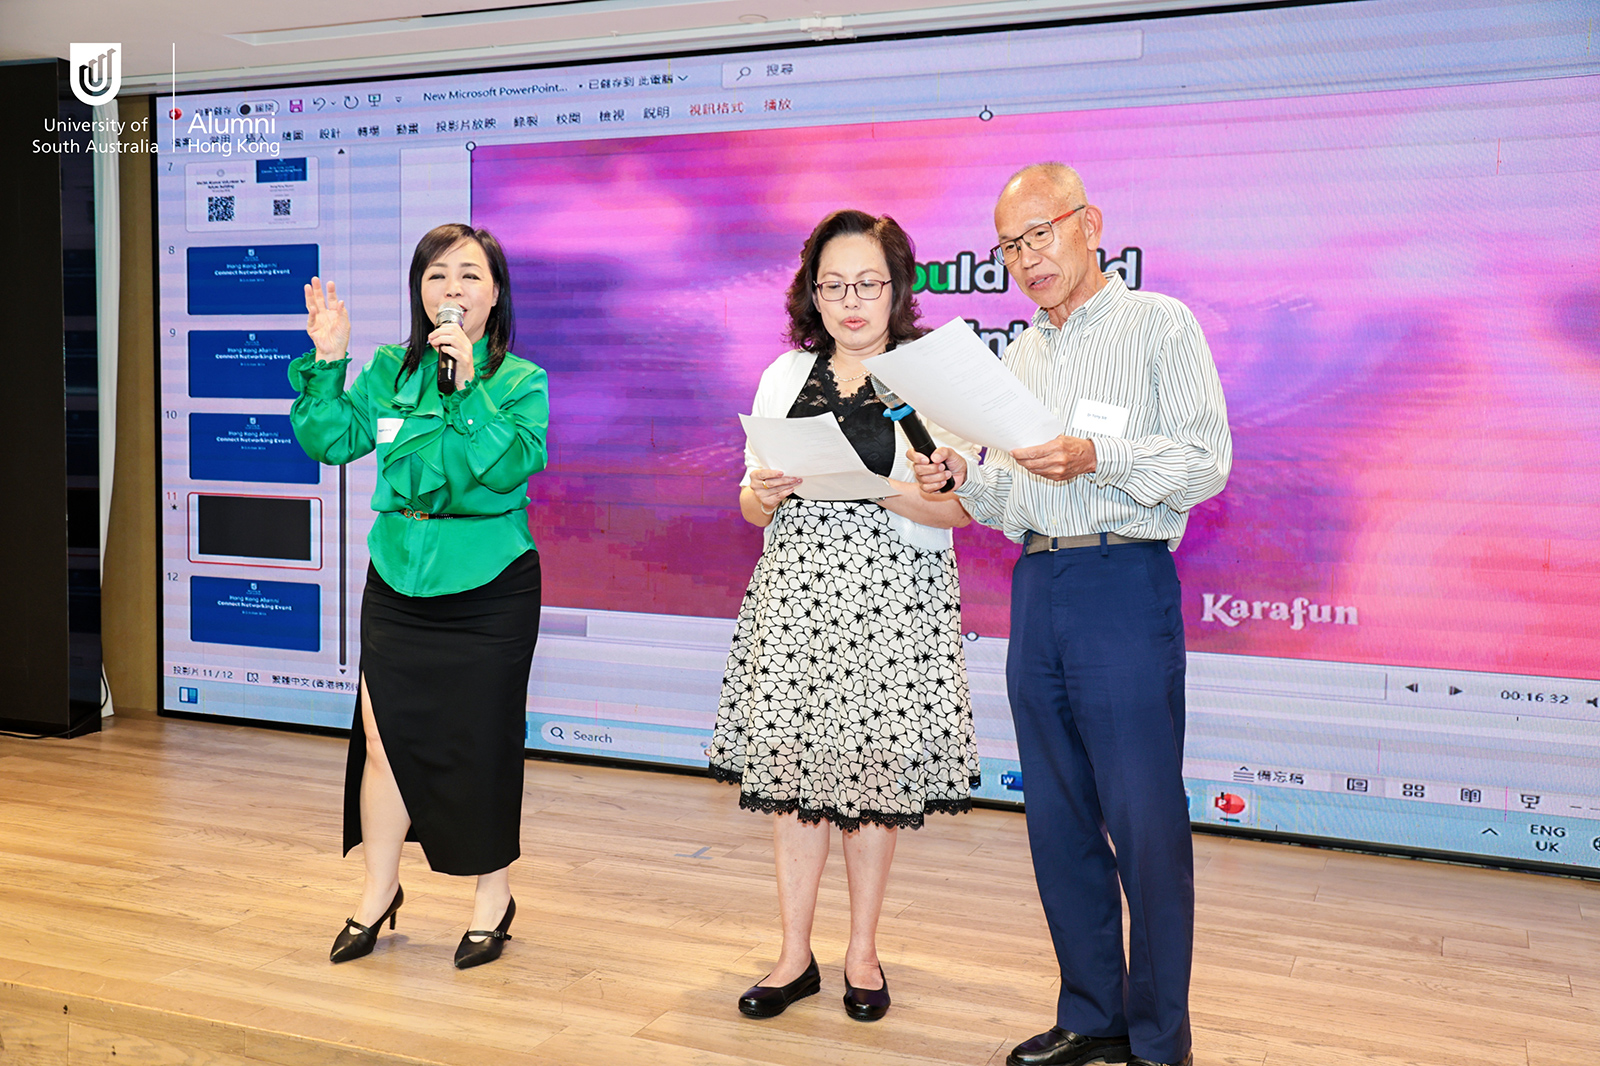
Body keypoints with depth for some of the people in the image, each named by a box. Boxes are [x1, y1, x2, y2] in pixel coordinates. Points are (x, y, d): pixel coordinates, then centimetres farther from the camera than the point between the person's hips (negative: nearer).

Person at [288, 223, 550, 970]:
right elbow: (330, 441, -2)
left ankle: (493, 896, 25)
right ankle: (379, 889, 27)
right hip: (397, 583, 3)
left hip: (489, 590, -3)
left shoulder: (522, 381, -4)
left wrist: (469, 385, -26)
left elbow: (512, 464, -19)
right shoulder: (388, 371, 5)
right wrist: (327, 362, -11)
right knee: (384, 739, 6)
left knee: (481, 745, 6)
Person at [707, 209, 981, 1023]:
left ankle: (862, 951, 19)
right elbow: (752, 509, 12)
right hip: (795, 588, 3)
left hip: (892, 595, -3)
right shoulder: (785, 376, 12)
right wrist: (764, 493, -10)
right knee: (789, 760, 2)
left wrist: (879, 489, -20)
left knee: (872, 767, 1)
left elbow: (958, 509, -5)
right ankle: (795, 955, 15)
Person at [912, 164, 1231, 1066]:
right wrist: (962, 479, 0)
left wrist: (1096, 456, -20)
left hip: (1125, 585, -6)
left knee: (1146, 819, -4)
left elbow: (1207, 459, -8)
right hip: (1035, 587, 6)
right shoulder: (1019, 356, 19)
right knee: (1059, 816, 10)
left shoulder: (1159, 324, 1)